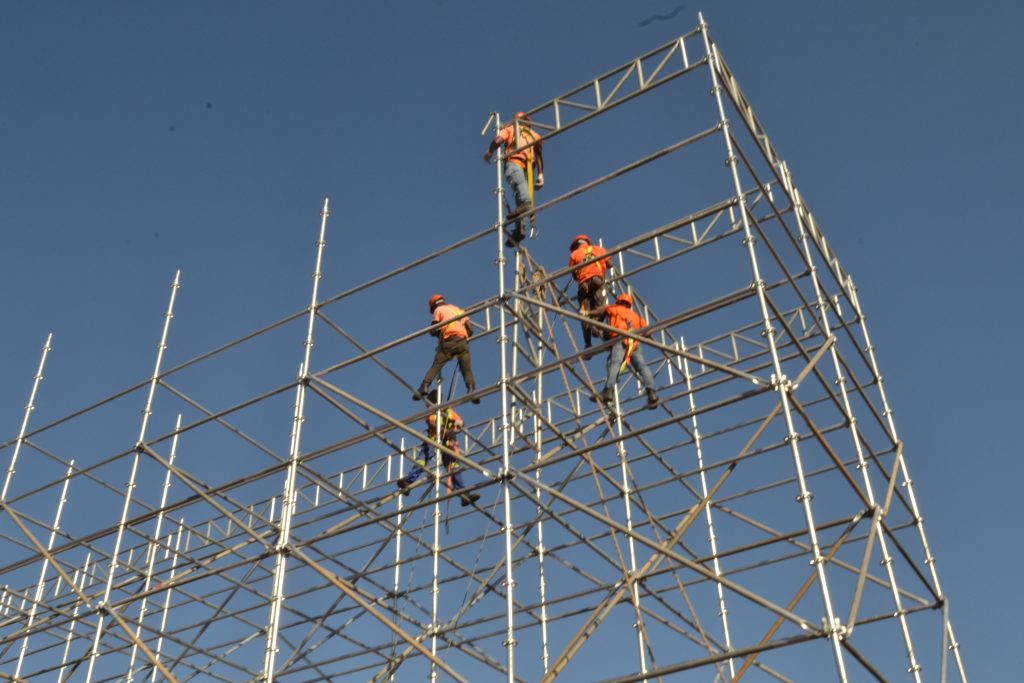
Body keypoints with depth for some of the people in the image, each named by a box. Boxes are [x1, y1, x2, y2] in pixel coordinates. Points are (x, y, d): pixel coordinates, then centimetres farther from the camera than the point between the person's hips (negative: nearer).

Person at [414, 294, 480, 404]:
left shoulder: (438, 310, 18)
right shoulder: (459, 309, 30)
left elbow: (433, 331, 8)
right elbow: (470, 329, 18)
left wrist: (440, 334, 28)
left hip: (448, 341, -2)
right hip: (462, 340, 2)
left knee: (436, 366, -1)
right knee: (466, 369, 3)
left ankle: (424, 387, -14)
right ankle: (471, 389, -17)